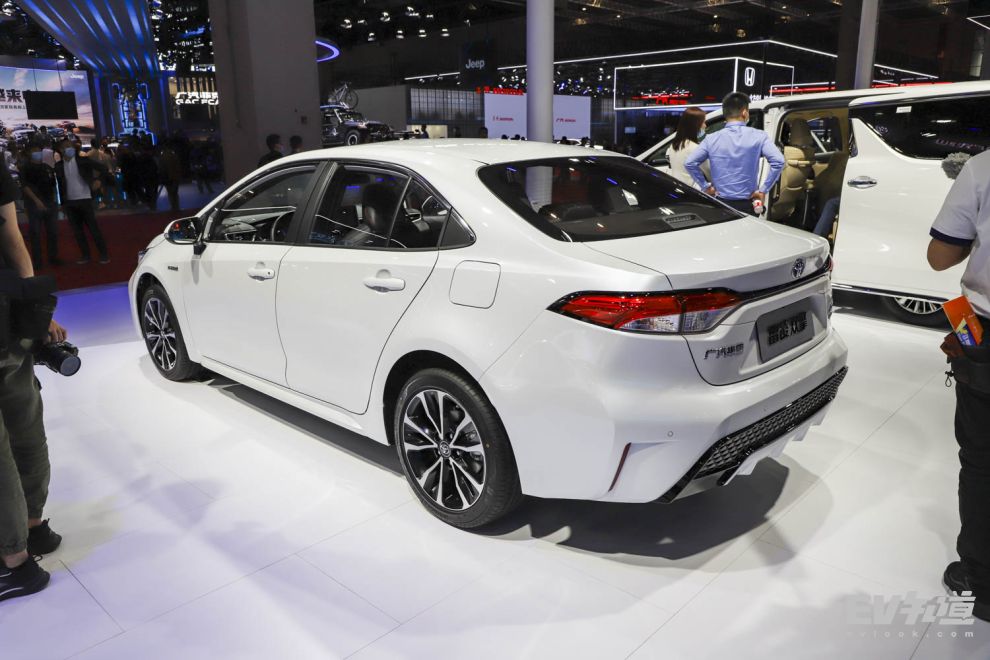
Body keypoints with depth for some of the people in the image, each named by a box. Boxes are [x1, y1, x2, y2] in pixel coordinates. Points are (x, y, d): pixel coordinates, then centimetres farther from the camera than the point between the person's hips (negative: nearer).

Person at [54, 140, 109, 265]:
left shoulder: (82, 161, -1)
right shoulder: (59, 165, 6)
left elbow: (100, 168, -3)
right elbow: (60, 184, 11)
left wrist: (98, 179, -21)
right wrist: (62, 203, 9)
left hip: (84, 199, -3)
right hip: (69, 202, 3)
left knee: (93, 228, -2)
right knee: (77, 231, 6)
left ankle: (104, 254, 5)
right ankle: (85, 255, 14)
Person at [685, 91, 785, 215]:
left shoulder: (712, 139, 1)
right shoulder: (758, 136, -4)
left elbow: (689, 163, -3)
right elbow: (778, 161, -16)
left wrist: (705, 186, 4)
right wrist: (763, 190, -9)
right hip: (747, 205, -2)